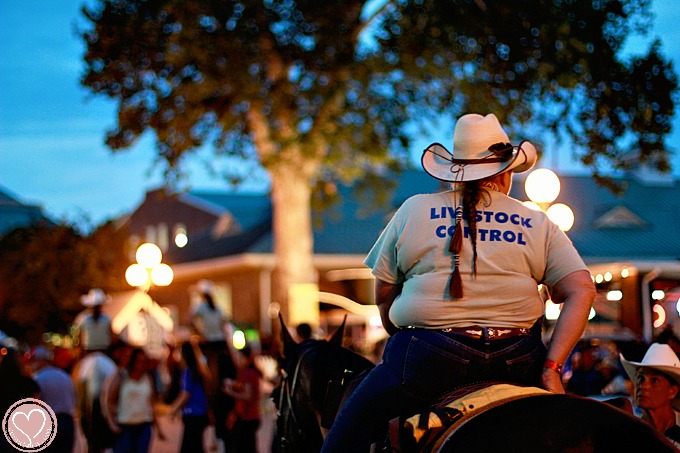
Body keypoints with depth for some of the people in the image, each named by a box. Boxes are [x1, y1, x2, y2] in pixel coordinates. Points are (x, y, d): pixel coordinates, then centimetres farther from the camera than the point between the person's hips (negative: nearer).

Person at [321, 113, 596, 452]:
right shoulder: (539, 225, 10)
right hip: (517, 363, 2)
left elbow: (382, 296, 8)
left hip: (426, 360, -2)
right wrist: (551, 367, -2)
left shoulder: (413, 211, 7)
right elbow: (582, 290, 0)